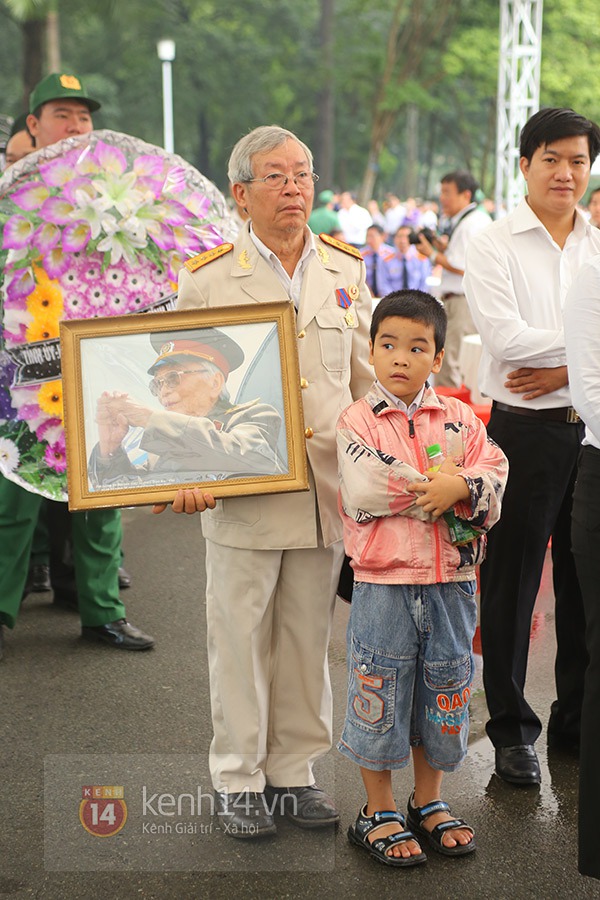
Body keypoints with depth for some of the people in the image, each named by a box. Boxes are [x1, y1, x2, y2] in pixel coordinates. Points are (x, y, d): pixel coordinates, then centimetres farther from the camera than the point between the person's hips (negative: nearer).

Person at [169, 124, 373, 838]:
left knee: (307, 638, 11)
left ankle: (293, 772, 26)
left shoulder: (346, 269, 9)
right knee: (240, 637, 5)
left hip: (328, 488, 3)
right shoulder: (208, 277, -2)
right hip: (244, 490, -3)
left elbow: (368, 378, 14)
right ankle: (238, 779, 20)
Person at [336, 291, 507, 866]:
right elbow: (362, 489, -18)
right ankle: (379, 813, 22)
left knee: (444, 691, 14)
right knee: (380, 694, 6)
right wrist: (435, 486, -14)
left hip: (450, 585, 3)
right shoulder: (358, 420, -4)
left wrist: (458, 487, -22)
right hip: (383, 585, -3)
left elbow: (495, 477, -3)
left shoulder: (460, 419, 6)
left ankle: (429, 804, 32)